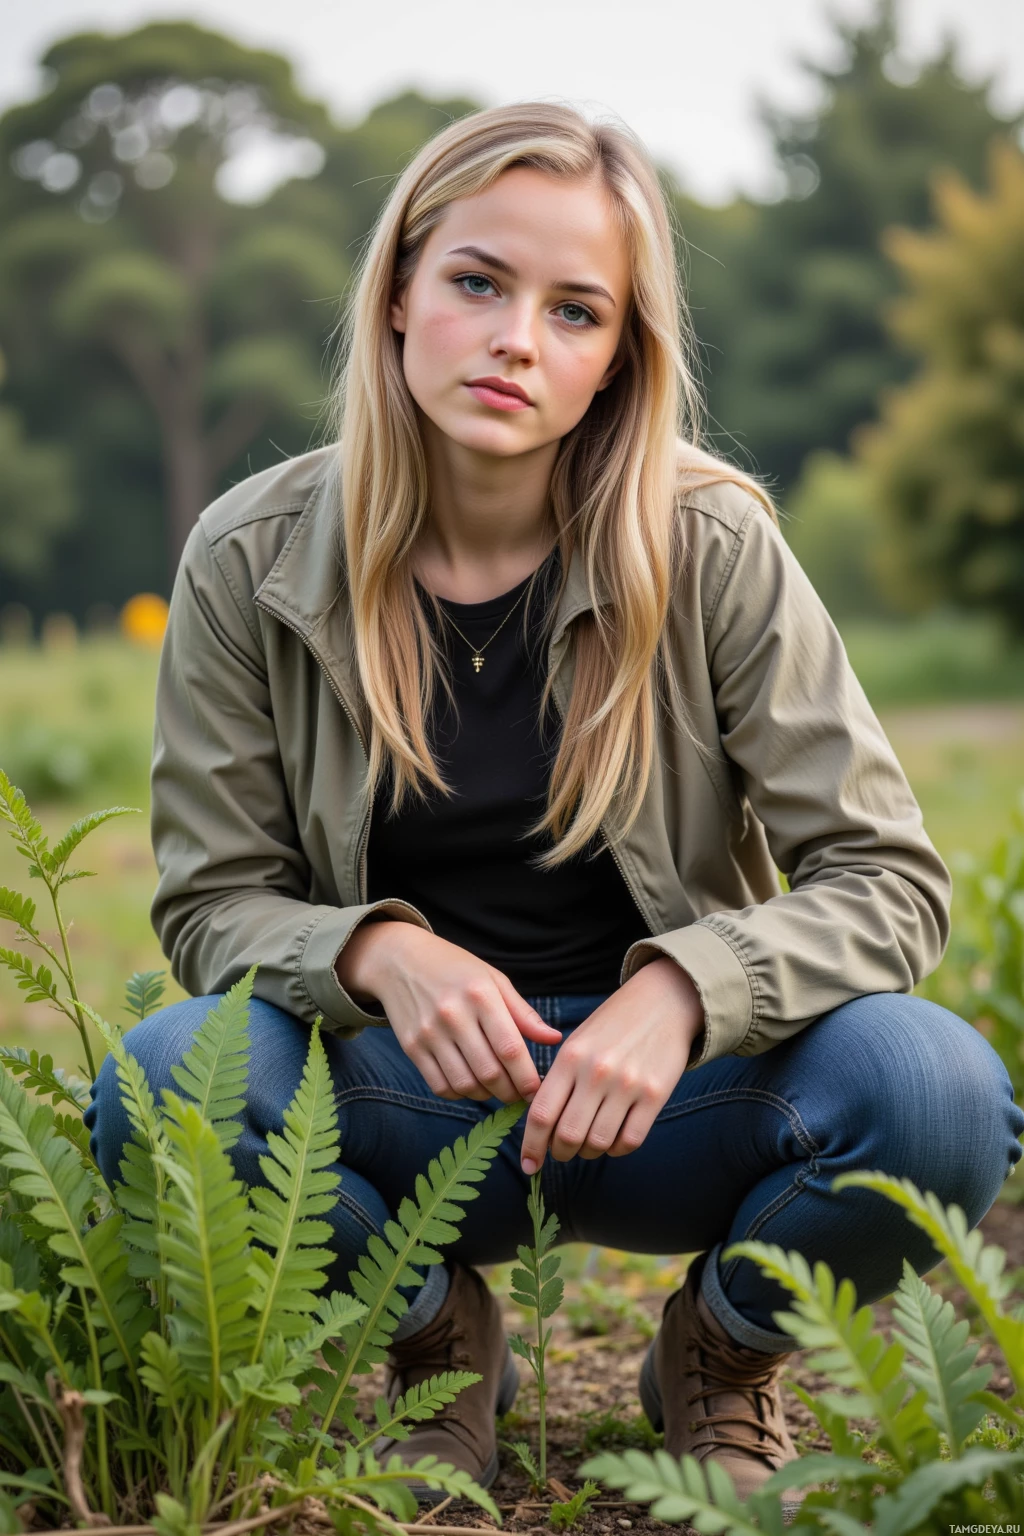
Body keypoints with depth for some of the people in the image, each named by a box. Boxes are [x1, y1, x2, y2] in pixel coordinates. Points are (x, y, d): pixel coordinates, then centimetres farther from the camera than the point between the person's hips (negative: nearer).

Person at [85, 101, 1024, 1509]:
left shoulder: (712, 551, -10)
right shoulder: (251, 561, -7)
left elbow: (889, 879, -10)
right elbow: (215, 902, -2)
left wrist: (681, 992, -29)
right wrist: (378, 952, -25)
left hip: (663, 1094, 0)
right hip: (406, 1101, 1)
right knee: (163, 1082, -30)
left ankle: (722, 1354, 7)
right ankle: (441, 1339, 4)